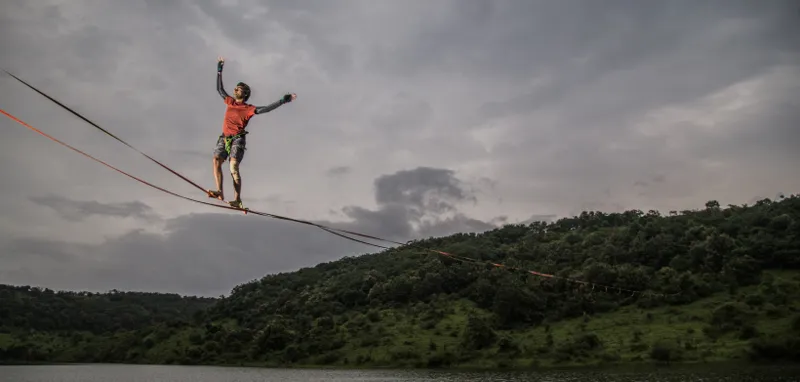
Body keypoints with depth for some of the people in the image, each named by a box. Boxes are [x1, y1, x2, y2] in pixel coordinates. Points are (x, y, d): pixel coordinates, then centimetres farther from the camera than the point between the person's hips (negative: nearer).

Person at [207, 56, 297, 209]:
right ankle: (220, 192, -29)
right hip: (224, 138, 5)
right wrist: (219, 70, 35)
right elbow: (219, 89, 31)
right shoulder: (230, 102, 18)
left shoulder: (249, 109, 2)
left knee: (234, 166, -21)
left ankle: (237, 199, -25)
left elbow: (266, 109, -8)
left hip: (238, 139, -5)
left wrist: (283, 100, -16)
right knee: (216, 160, -19)